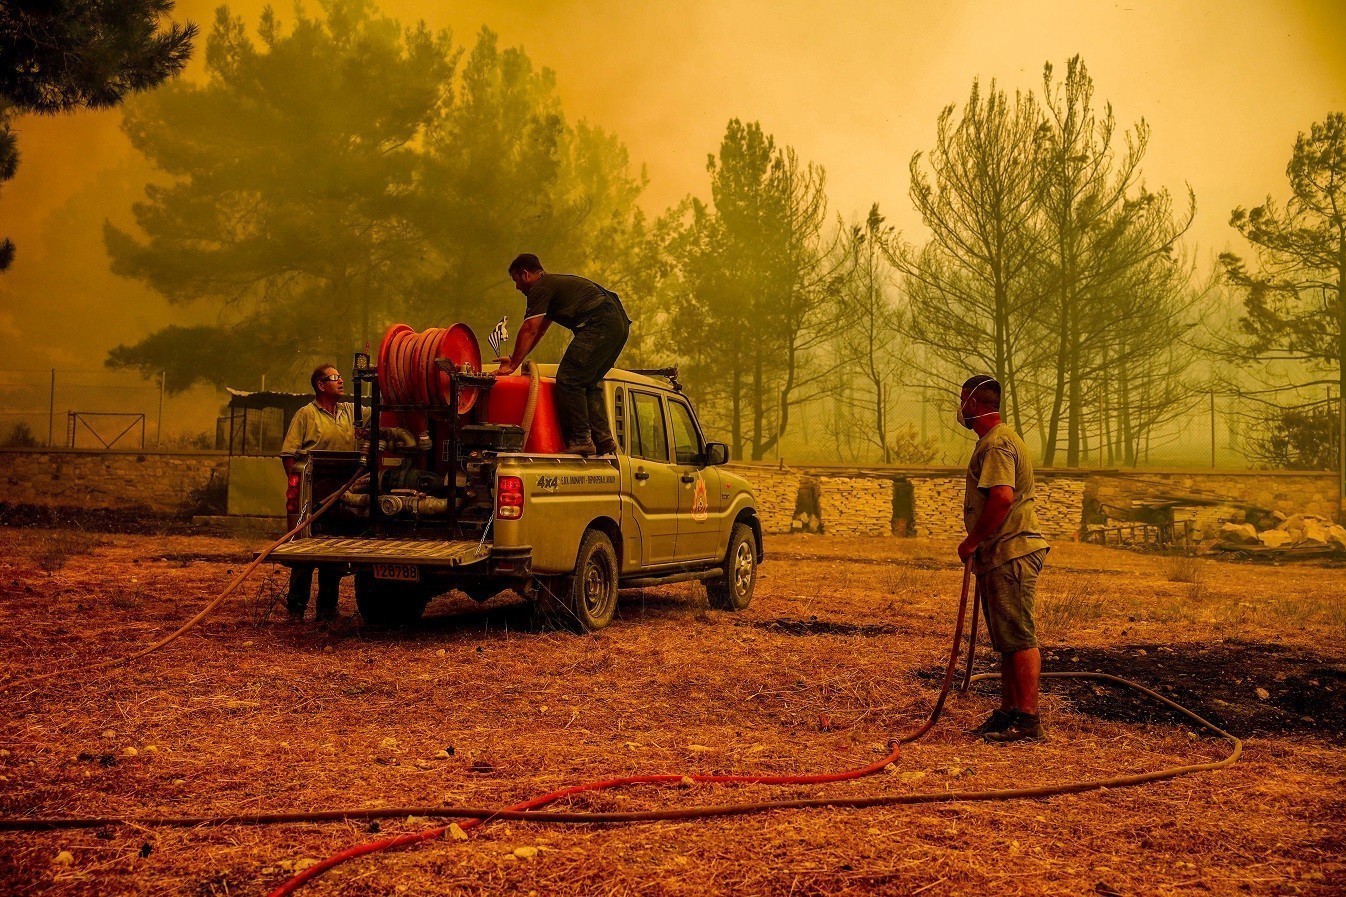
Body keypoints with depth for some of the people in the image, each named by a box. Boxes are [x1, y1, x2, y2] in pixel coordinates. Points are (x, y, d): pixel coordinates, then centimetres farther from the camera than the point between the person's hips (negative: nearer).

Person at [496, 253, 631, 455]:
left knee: (568, 380, -9)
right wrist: (515, 359, 35)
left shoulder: (540, 289, 1)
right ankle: (604, 439, 6)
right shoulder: (554, 283, 32)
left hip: (599, 324, -10)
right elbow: (538, 330, 35)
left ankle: (581, 439, -11)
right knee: (587, 383, 15)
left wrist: (513, 364, 1)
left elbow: (529, 330, -5)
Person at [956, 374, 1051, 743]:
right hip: (1001, 555, 11)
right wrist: (977, 545, 21)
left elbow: (1002, 497, -26)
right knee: (1006, 640, 16)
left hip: (1011, 553, -11)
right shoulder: (994, 440, 20)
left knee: (1019, 638, -9)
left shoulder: (997, 443, -14)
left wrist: (971, 542, -18)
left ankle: (1028, 721, -7)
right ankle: (1008, 711, 24)